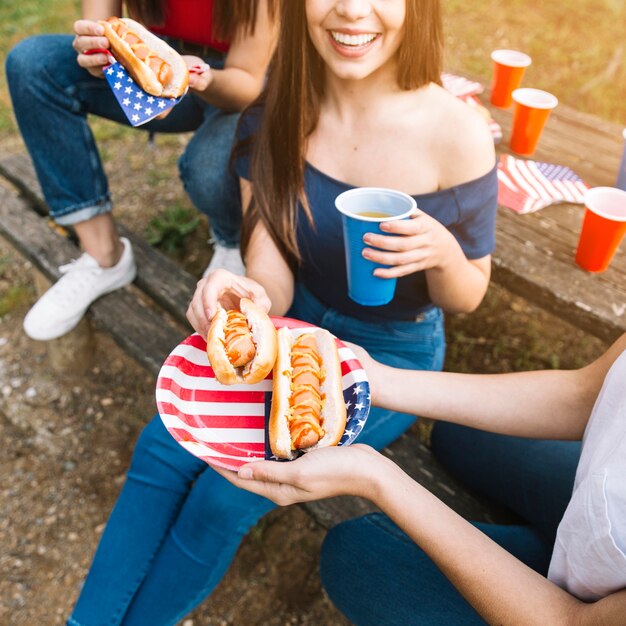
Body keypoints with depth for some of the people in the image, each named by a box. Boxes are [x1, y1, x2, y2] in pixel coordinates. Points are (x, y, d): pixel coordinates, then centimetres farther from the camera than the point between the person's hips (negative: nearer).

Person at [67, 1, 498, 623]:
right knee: (163, 446, -13)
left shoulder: (456, 134, -21)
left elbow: (467, 297, -9)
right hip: (297, 324, 4)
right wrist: (251, 294, -37)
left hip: (391, 357, -3)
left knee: (227, 492, -15)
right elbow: (273, 274, -13)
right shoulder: (278, 112, -11)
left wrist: (443, 253, -32)